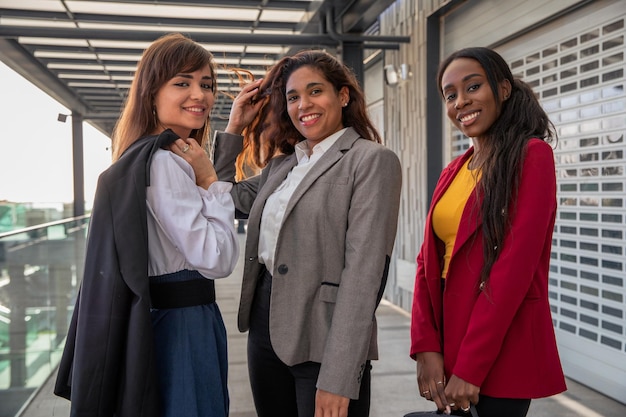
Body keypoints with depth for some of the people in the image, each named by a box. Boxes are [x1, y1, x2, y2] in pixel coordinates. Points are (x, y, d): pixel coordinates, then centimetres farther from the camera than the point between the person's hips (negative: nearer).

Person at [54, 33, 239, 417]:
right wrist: (210, 181, -13)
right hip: (179, 327, -10)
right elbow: (217, 260, -22)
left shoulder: (148, 157, 12)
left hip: (172, 317, 10)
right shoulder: (164, 163, -19)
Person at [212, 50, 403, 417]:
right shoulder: (281, 164, 12)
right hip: (266, 331, 7)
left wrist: (338, 379, -20)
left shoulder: (373, 160, -8)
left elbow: (363, 270, -16)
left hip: (323, 342, -6)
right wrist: (234, 128, 13)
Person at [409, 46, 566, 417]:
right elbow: (429, 261, 5)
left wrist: (470, 367, -19)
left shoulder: (531, 156, -10)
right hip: (448, 343, 7)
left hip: (500, 354, -6)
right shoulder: (453, 172, 10)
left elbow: (515, 266, -18)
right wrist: (426, 347, -7)